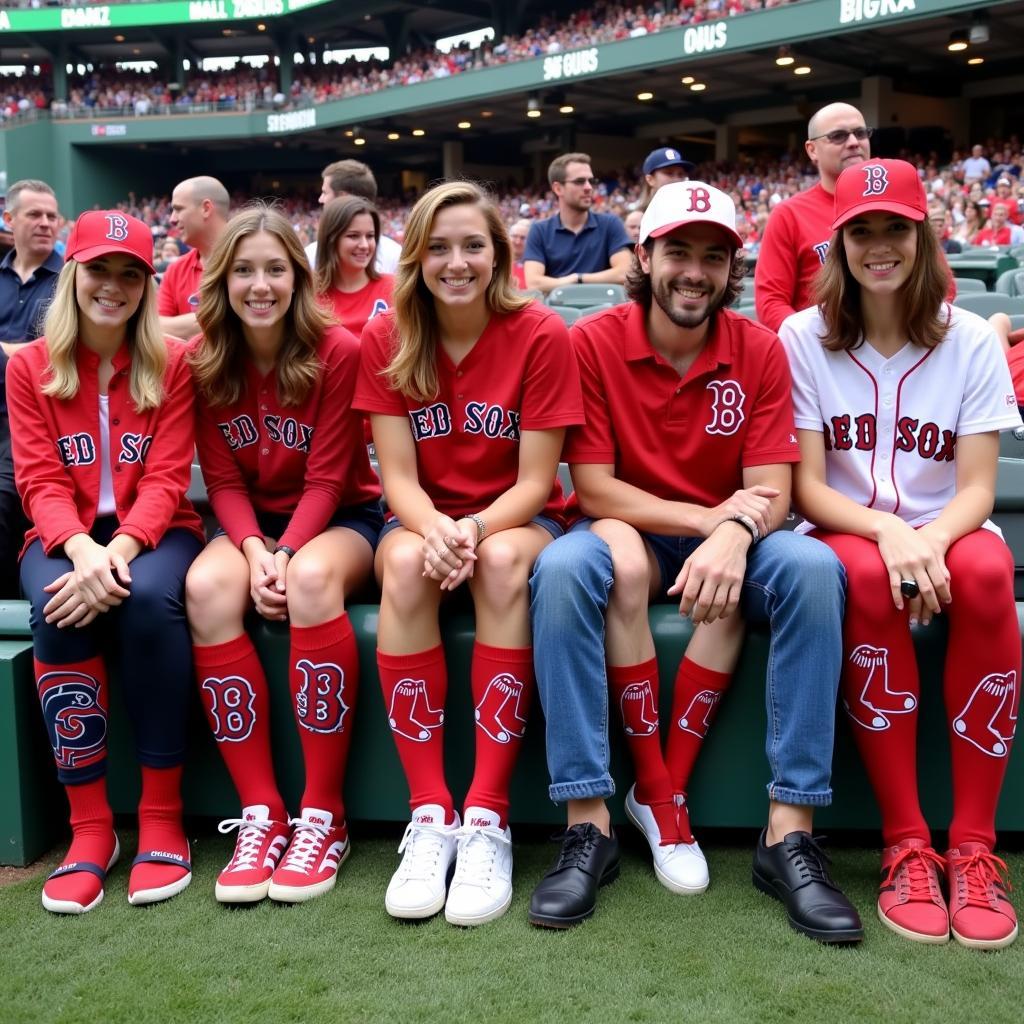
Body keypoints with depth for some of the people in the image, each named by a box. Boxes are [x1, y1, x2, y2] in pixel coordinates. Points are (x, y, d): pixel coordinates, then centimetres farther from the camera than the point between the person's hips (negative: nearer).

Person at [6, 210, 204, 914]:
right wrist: (82, 549, -25)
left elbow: (167, 477, -6)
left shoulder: (171, 363, 2)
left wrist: (120, 550, -25)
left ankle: (163, 817, -25)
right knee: (58, 607, -33)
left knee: (149, 596, -35)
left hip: (152, 532, -1)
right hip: (68, 537, 1)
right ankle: (90, 825, -23)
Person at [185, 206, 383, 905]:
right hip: (252, 522, 3)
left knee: (313, 576, -38)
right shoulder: (209, 363, 1)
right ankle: (260, 812, -26)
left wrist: (287, 555, -26)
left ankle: (324, 815, -29)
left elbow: (327, 478, -12)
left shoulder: (339, 352, -11)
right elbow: (223, 480, -1)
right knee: (207, 584, -31)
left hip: (341, 518, -3)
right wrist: (254, 551, -20)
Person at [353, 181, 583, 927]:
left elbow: (535, 479, -11)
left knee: (503, 562, -36)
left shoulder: (541, 335, -10)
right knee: (405, 563, -33)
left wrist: (477, 529, -30)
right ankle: (430, 815, -28)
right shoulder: (386, 339, -3)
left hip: (516, 518, -1)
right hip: (425, 516, 2)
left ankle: (488, 817, -31)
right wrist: (435, 530, -29)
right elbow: (398, 475, -7)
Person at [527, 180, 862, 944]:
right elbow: (592, 486, -11)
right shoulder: (593, 342, -7)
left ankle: (790, 832, -27)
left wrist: (734, 536, -33)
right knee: (564, 565, -36)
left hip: (725, 538, 2)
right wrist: (707, 517, -21)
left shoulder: (759, 350, -3)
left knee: (813, 566, -31)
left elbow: (771, 492, -10)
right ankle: (589, 823, -28)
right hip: (631, 535, -1)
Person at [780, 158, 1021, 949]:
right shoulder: (804, 338, -1)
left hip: (944, 534, 1)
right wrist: (888, 532, -24)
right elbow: (808, 486, -5)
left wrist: (932, 541, -27)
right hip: (848, 535, -1)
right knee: (870, 577, -36)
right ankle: (905, 845, -28)